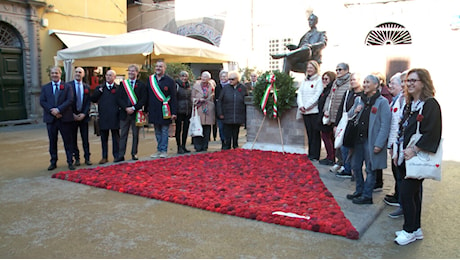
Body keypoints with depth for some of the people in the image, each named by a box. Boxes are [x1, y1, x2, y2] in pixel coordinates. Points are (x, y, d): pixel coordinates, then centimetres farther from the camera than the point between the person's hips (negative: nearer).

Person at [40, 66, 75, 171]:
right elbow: (42, 101, 2)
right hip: (51, 118, 2)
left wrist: (59, 109, -18)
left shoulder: (67, 87, 5)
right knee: (52, 141, 9)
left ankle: (70, 162, 9)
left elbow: (70, 100, -7)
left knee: (68, 141, 2)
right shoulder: (45, 87, 11)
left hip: (65, 118, -2)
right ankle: (53, 162, 19)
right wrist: (52, 111, -13)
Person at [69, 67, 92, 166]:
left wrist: (84, 113, -7)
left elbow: (88, 102, 5)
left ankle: (87, 158, 10)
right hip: (72, 116, -2)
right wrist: (72, 114, -10)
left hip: (83, 116, 2)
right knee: (73, 138, 4)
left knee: (85, 139, 4)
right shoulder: (68, 85, -1)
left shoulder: (87, 87, 8)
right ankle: (76, 158, 13)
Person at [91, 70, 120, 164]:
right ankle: (104, 157, 17)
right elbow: (93, 99, 5)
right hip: (103, 117, 2)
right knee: (104, 138, 8)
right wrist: (99, 91, -6)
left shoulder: (118, 88, 4)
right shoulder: (99, 88, 12)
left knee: (116, 137, 6)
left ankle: (116, 156, 15)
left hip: (114, 117, -2)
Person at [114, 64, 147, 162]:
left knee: (135, 135, 7)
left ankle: (134, 154, 16)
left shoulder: (141, 85, 3)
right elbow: (119, 99, 2)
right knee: (123, 135, 4)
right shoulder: (122, 84, 9)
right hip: (124, 113, 1)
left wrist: (134, 108, -13)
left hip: (136, 113, -1)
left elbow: (143, 99, -4)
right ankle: (121, 155, 7)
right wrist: (126, 108, -12)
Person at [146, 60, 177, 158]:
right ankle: (159, 150, 21)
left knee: (164, 131, 2)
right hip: (154, 110, 4)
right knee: (157, 132, 12)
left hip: (165, 111, -4)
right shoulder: (150, 79, 8)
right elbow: (147, 96, 12)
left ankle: (164, 150, 10)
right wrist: (146, 110, 9)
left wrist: (174, 112, -10)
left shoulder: (170, 81, -4)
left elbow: (174, 97, -5)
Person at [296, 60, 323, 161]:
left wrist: (306, 106, -13)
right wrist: (301, 105, -6)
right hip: (305, 111, 5)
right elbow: (300, 93, 10)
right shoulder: (305, 80, 16)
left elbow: (317, 95, -11)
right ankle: (310, 153, 15)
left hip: (315, 110, -5)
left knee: (315, 133, -1)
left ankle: (315, 155, 5)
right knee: (309, 132, 9)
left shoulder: (319, 80, -3)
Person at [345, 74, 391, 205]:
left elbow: (385, 124, -13)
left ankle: (367, 196, 15)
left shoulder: (382, 102, -8)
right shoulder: (359, 100, 10)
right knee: (356, 166, 13)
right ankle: (359, 191, 29)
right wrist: (354, 111, -6)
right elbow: (349, 116, 17)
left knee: (370, 169, 4)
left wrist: (379, 144, -18)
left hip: (371, 140, -6)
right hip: (358, 138, 6)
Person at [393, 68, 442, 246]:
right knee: (413, 193, 15)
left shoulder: (431, 104, -12)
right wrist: (397, 148, 9)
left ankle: (410, 231, 11)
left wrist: (414, 150, -20)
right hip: (405, 157, 8)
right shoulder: (409, 104, 13)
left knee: (406, 193, -5)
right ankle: (416, 228, 27)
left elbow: (432, 133, -20)